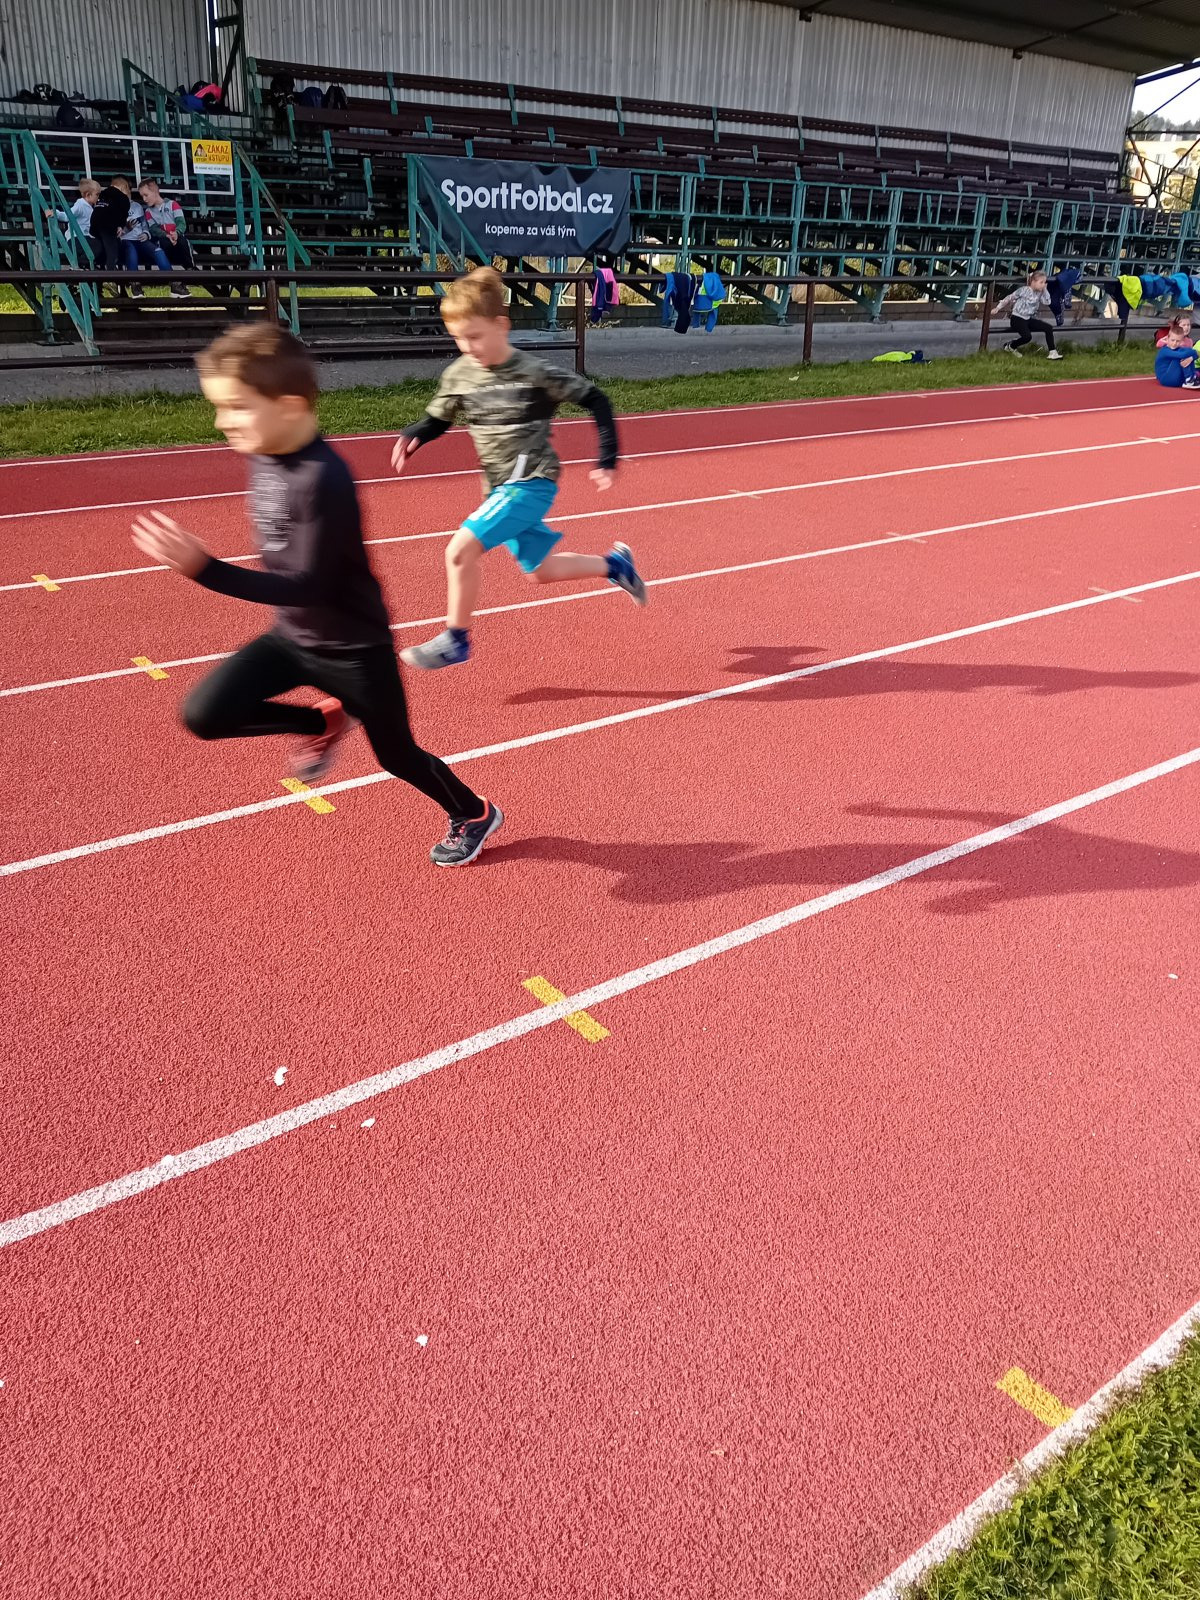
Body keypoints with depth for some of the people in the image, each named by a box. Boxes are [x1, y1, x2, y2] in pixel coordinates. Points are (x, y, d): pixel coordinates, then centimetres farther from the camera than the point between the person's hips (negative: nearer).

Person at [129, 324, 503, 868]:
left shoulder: (323, 480, -30)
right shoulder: (263, 455, -4)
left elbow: (307, 586, -33)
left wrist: (201, 567, -39)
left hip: (354, 647, -7)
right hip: (292, 635, 7)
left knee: (398, 756, 10)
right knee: (205, 714, -7)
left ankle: (475, 815, 40)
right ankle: (323, 721, 17)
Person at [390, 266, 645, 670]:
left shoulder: (535, 373, -15)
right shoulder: (458, 376, 0)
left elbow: (596, 401, -8)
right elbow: (436, 420, 12)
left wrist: (607, 461, -10)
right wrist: (411, 438, -10)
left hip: (532, 483, -7)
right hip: (501, 488, 7)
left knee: (459, 550, -18)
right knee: (541, 571, 14)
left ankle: (455, 640, -2)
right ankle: (613, 564, 37)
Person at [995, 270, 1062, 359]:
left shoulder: (1039, 293, 8)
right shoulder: (1024, 290, -10)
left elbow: (1047, 302, -3)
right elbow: (1009, 298, -4)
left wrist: (1045, 290, -5)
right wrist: (998, 308, -2)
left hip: (1028, 319, 7)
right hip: (1017, 318, -7)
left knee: (1049, 327, -6)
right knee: (1027, 337, -32)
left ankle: (1052, 353, -5)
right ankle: (1010, 346, -2)